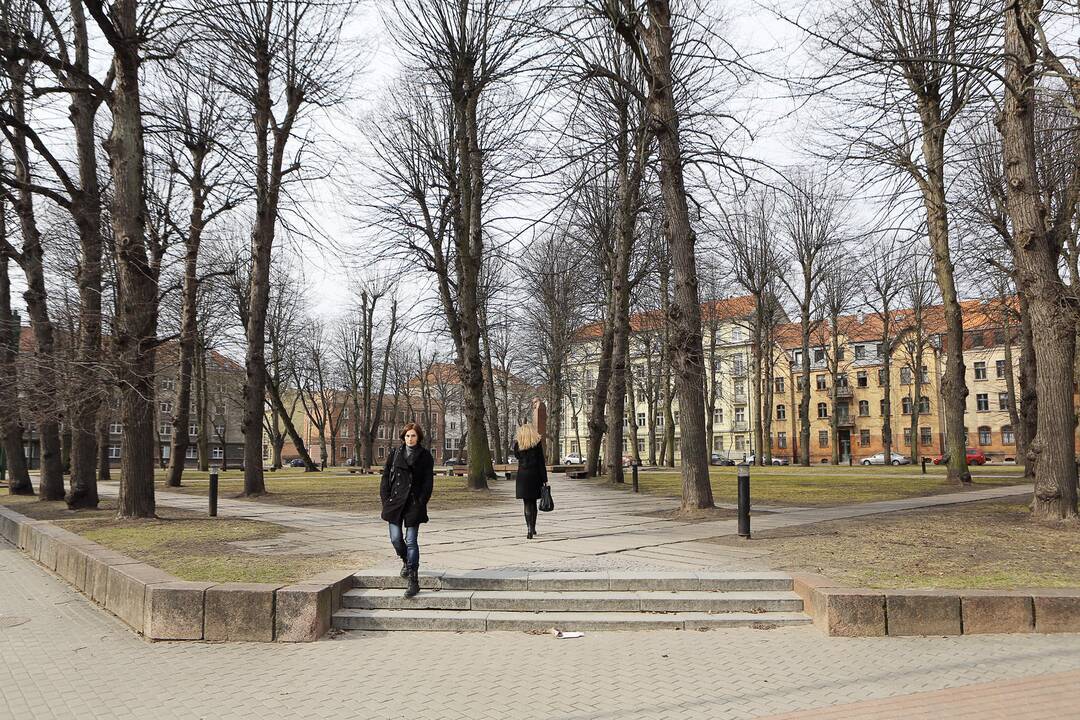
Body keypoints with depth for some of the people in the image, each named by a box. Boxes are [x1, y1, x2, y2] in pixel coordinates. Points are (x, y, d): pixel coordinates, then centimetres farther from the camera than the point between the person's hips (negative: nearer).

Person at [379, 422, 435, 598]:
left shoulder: (425, 456, 3)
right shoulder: (395, 453, 8)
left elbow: (428, 481, 1)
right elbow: (386, 477, 9)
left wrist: (421, 503, -7)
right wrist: (386, 499, 0)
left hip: (414, 503, -3)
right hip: (395, 502, 3)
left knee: (411, 541, -4)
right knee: (395, 539, 2)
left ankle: (413, 582, 0)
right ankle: (406, 562, 35)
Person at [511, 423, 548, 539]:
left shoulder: (518, 444, 0)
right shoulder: (538, 443, -2)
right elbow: (541, 462, -4)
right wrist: (544, 479, -1)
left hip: (522, 476, 0)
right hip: (535, 475, 0)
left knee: (527, 503, 2)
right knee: (533, 502, 14)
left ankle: (530, 529, -10)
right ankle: (533, 528, 24)